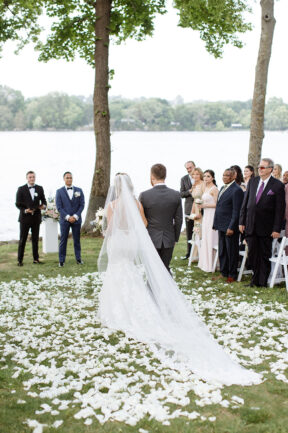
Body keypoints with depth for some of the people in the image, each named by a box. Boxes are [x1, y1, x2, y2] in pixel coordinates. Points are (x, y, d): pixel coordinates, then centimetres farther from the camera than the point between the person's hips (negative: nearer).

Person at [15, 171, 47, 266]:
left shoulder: (40, 188, 8)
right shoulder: (21, 189, 0)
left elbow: (43, 200, 10)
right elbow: (18, 204, -2)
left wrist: (43, 205, -13)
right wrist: (25, 210, -19)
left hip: (36, 217, 3)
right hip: (25, 217, -3)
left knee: (35, 239, 7)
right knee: (22, 239, 0)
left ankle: (36, 259, 13)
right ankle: (20, 260, 4)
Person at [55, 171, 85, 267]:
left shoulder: (79, 190, 7)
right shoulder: (59, 191, 2)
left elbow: (82, 205, 3)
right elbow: (59, 207, -3)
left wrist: (75, 216, -9)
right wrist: (67, 217, -13)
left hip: (76, 219, 2)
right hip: (64, 220, -1)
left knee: (77, 240, 6)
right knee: (63, 240, -1)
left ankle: (78, 258, 15)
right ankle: (61, 261, 3)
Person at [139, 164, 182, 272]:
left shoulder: (144, 195, -12)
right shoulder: (176, 195, -4)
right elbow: (178, 220, 1)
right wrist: (175, 238, 14)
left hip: (150, 239, -2)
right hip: (168, 239, 2)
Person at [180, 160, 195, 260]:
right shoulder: (184, 179, 7)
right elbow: (181, 194, 3)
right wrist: (189, 192, -14)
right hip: (189, 208, 2)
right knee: (189, 232, 6)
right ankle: (189, 252, 12)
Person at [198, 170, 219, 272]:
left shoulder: (214, 189, -12)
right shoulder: (206, 188, 15)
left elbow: (217, 204, -16)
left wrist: (205, 205, -16)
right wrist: (201, 204, 8)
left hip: (212, 215, -9)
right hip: (206, 215, 9)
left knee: (211, 239, -5)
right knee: (205, 239, 11)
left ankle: (211, 265, 1)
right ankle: (205, 263, 19)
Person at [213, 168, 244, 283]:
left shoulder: (236, 190, -14)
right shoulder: (223, 188, 14)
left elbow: (236, 211, -17)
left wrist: (231, 227, -20)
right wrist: (216, 223, 14)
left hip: (230, 227, -9)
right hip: (221, 226, 9)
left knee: (231, 251, 2)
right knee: (222, 251, 14)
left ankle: (232, 275, 12)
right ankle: (223, 273, 25)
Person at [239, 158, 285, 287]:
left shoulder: (278, 185, -7)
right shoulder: (252, 182, 7)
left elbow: (280, 209, -8)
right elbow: (245, 203, 11)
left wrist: (276, 229, -11)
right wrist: (242, 222, 6)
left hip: (266, 228, -4)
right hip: (251, 226, 4)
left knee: (265, 255, 6)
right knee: (252, 253, 9)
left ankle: (262, 282, 17)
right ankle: (256, 278, 23)